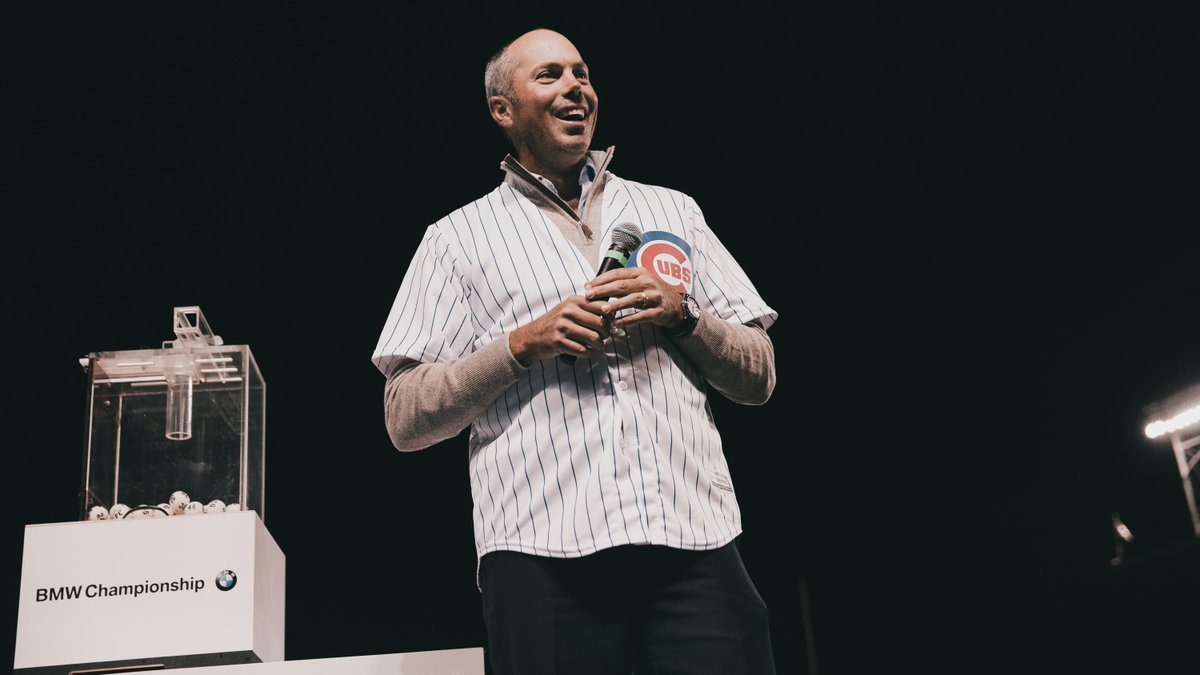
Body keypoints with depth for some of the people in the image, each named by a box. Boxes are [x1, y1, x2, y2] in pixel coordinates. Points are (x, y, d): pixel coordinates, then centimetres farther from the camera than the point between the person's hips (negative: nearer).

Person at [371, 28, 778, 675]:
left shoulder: (673, 210, 19)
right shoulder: (458, 238, 12)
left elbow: (759, 378, 16)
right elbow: (404, 418, 4)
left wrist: (682, 314, -2)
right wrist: (523, 345, -7)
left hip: (696, 545, 2)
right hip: (545, 557, -2)